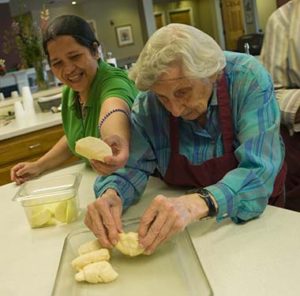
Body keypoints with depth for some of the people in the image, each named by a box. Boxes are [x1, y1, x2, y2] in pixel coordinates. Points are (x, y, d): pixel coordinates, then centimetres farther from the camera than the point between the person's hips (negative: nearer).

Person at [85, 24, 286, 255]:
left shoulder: (249, 79, -22)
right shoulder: (148, 101, -14)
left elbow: (259, 170, -29)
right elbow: (133, 166, -10)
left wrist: (200, 203, -46)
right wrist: (111, 195, -32)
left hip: (256, 211, -2)